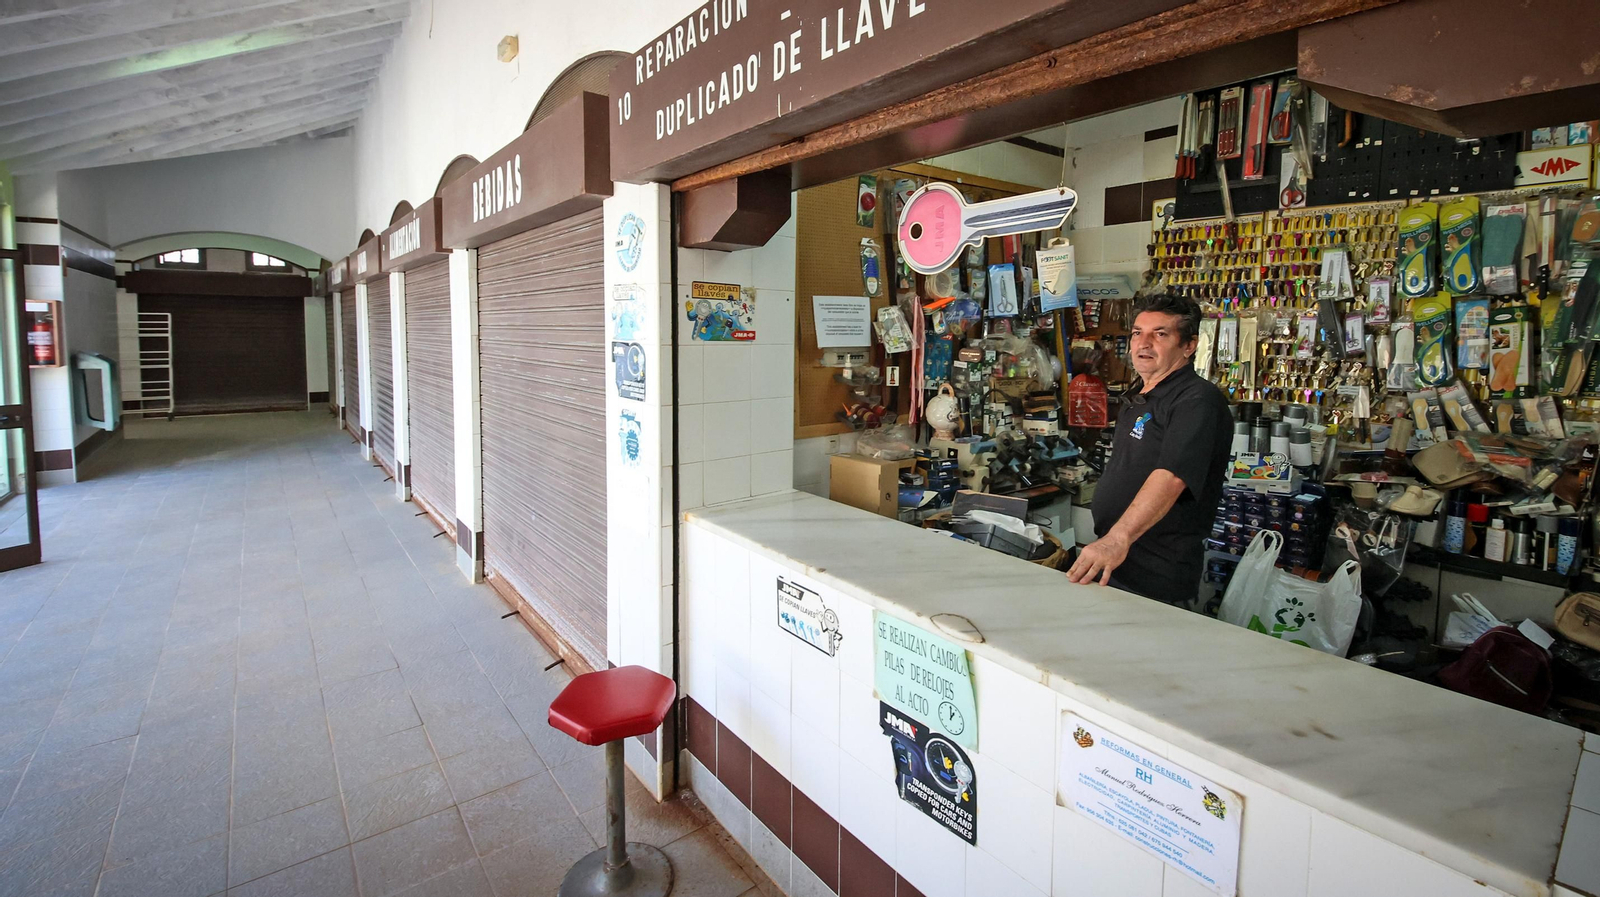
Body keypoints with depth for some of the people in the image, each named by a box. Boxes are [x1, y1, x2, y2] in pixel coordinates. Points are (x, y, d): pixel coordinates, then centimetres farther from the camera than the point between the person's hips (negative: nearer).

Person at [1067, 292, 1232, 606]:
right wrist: (1107, 544, 17)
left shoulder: (1198, 400, -17)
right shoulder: (1137, 398, 15)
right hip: (1110, 561, 9)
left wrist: (1117, 538, -44)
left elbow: (1171, 477, -32)